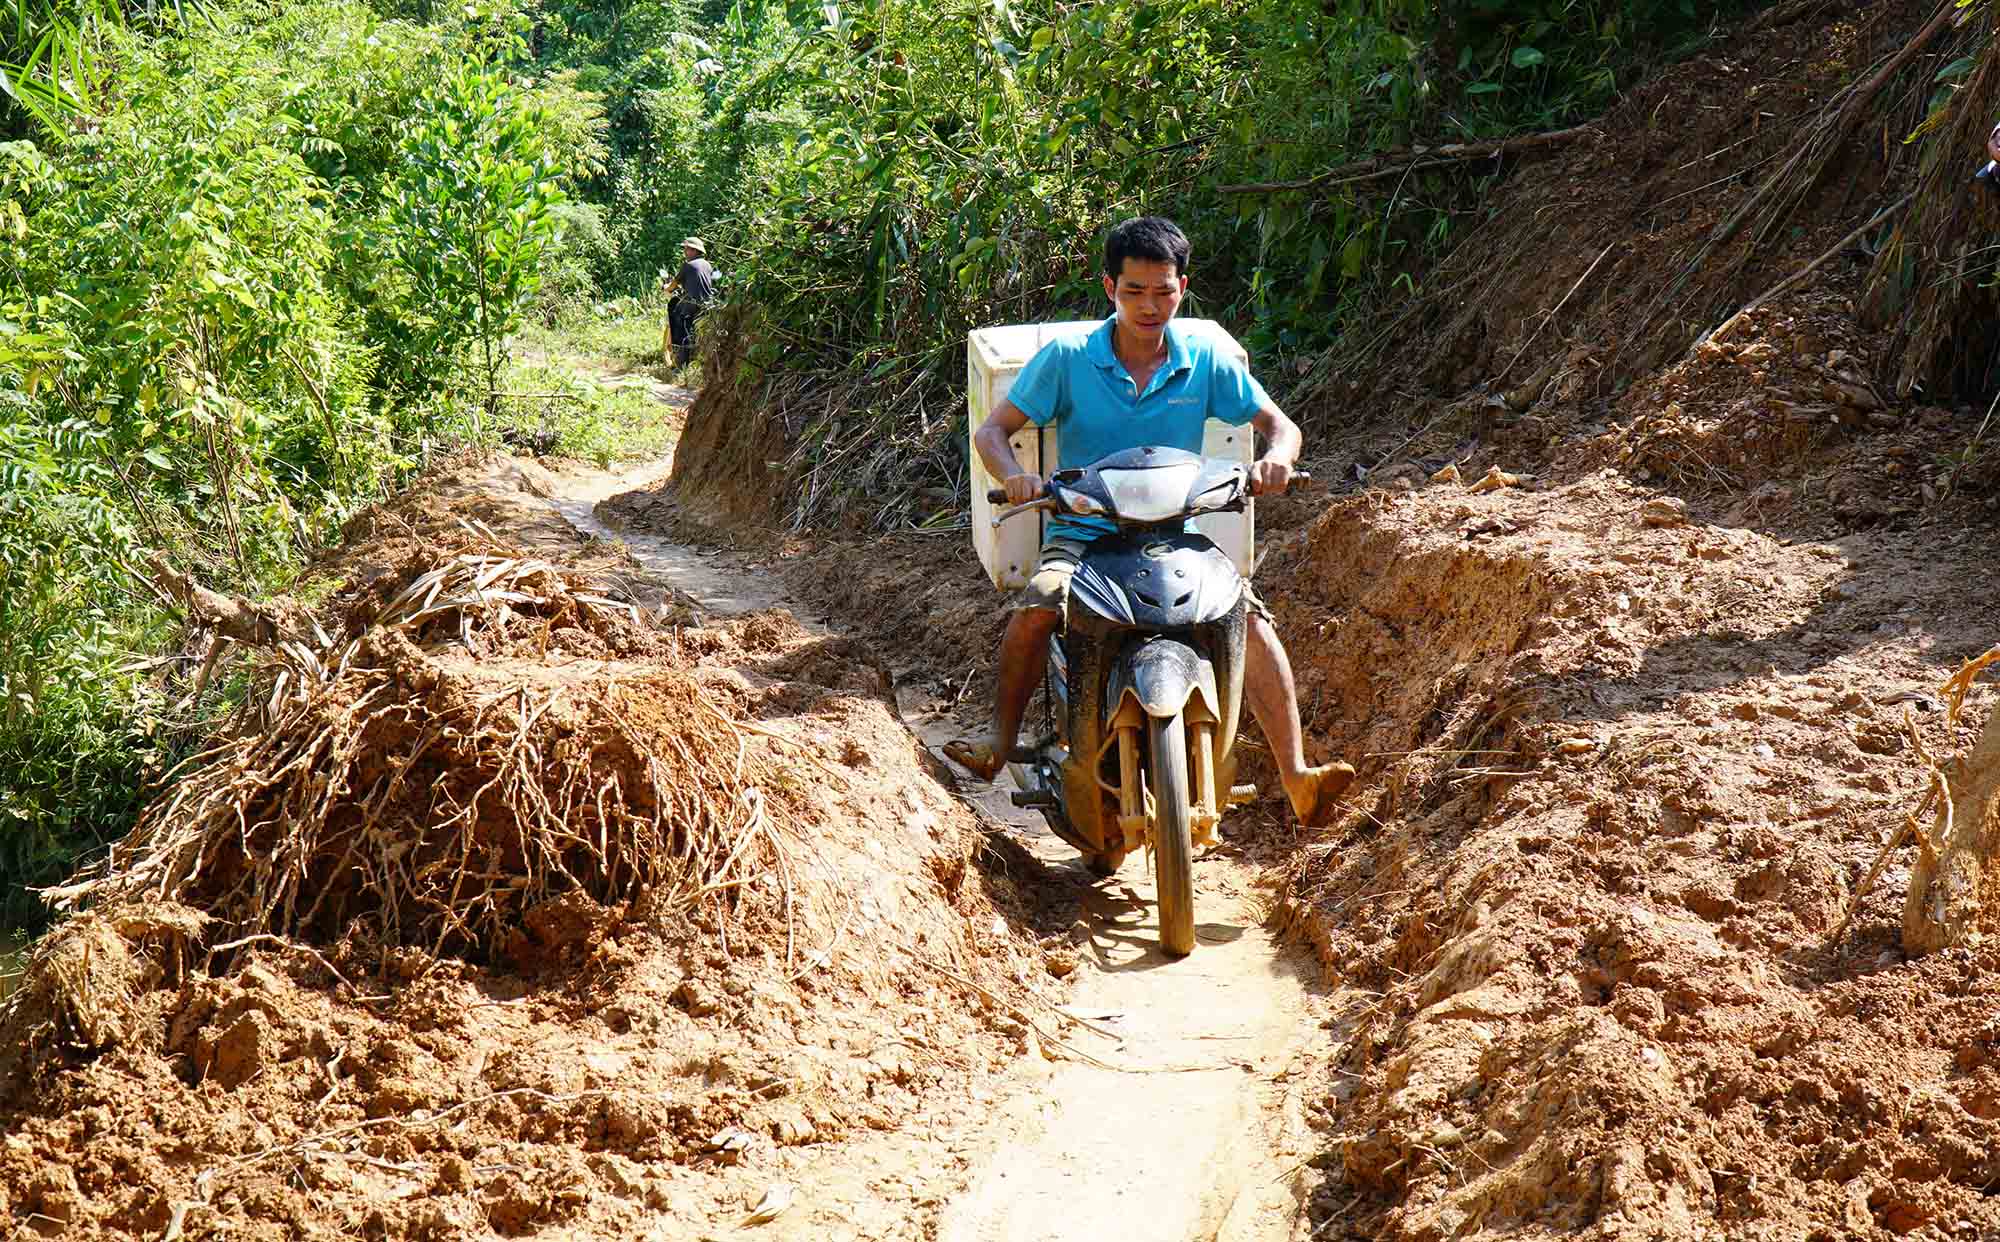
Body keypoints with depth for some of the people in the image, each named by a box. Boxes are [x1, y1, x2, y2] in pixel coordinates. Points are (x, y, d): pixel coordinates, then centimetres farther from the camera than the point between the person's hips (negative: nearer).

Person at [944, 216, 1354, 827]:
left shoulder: (1205, 360, 3)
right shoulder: (1066, 357, -1)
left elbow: (1278, 424, 7)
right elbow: (993, 428, -1)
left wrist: (1275, 458, -18)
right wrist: (1014, 476, -24)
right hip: (1084, 532, -1)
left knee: (1250, 616, -25)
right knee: (1035, 610, -32)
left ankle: (1296, 779, -28)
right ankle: (1000, 740, -15)